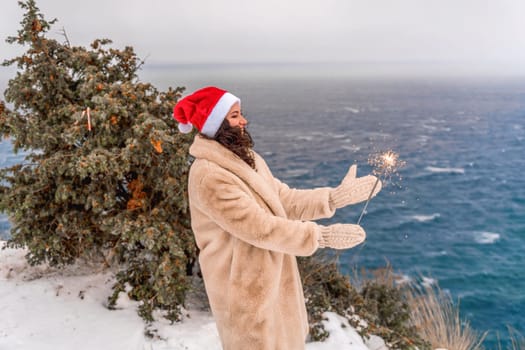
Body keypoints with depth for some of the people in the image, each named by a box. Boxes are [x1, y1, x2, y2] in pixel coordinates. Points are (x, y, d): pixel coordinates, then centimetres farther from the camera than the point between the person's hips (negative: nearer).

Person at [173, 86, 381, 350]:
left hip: (270, 275, 9)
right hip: (244, 285, -8)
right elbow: (259, 227, -27)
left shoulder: (245, 158, 3)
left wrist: (335, 197, -11)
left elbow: (284, 200, 0)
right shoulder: (209, 175, -25)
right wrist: (323, 236, -23)